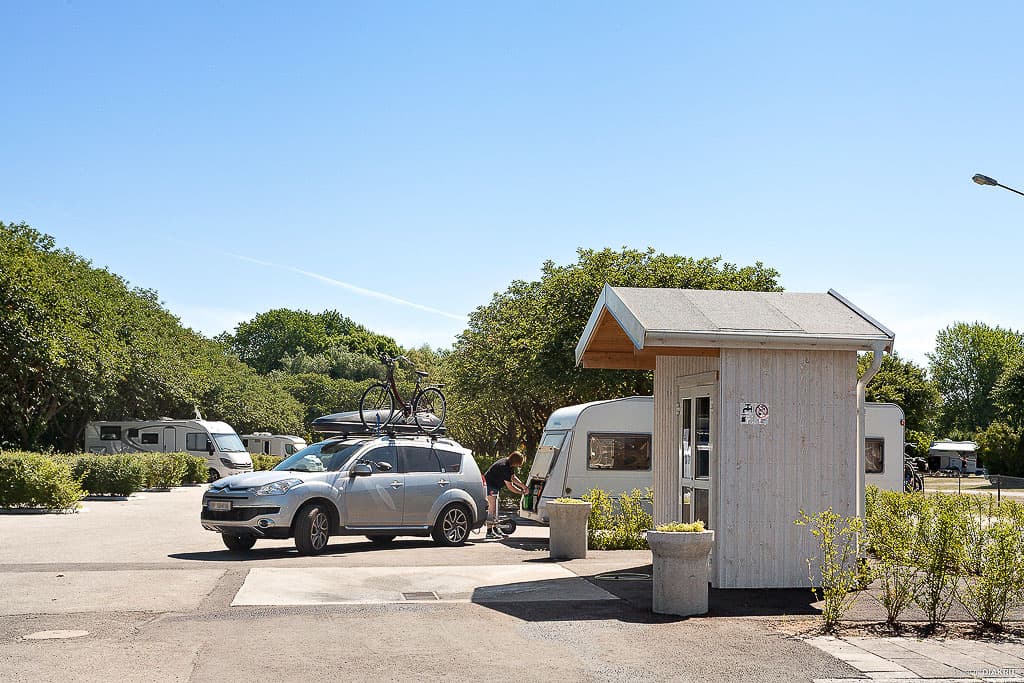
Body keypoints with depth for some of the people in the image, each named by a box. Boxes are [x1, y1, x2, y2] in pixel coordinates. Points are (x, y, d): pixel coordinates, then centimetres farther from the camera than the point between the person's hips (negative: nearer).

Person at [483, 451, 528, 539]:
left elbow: (512, 477, 15)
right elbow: (510, 486, -25)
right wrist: (521, 492, -13)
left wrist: (523, 486, 6)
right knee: (492, 507, -13)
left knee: (494, 508, 15)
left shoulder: (509, 465, 1)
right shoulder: (504, 467, -28)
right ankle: (489, 532, -13)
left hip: (494, 485, 11)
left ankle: (495, 529, 23)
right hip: (489, 485, -11)